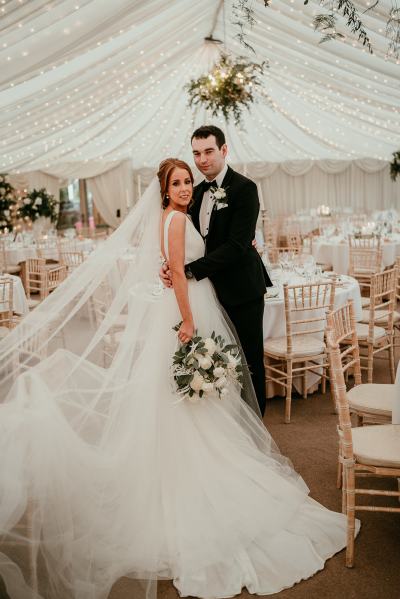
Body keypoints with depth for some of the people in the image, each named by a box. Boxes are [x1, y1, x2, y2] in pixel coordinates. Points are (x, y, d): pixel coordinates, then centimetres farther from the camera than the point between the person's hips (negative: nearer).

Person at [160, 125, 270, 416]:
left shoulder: (244, 188, -14)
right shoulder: (198, 192, 10)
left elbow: (236, 246, -22)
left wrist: (189, 271, -23)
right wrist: (171, 266, -10)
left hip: (241, 291, -6)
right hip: (214, 290, 6)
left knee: (249, 360, 7)